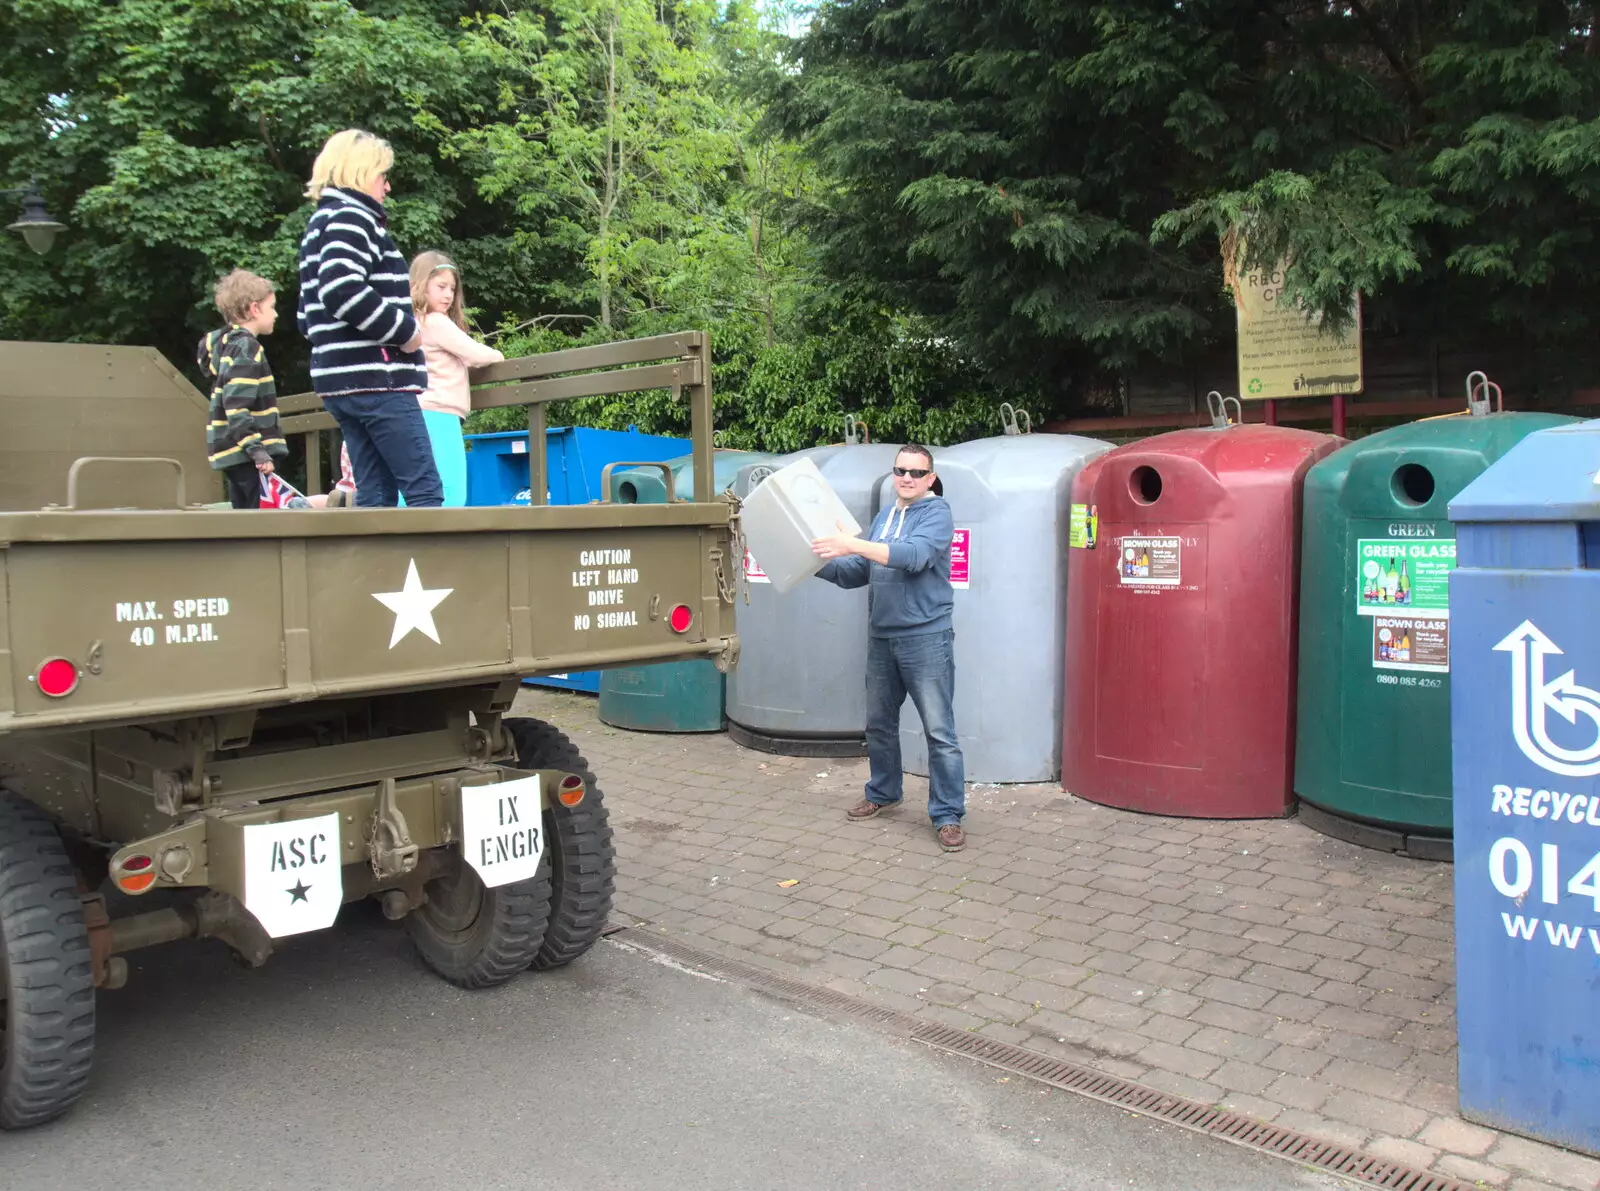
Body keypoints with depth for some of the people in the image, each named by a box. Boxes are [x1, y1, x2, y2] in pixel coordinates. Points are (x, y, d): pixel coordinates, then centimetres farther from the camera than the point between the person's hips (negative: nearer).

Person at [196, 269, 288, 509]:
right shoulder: (246, 348, -12)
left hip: (234, 454, 10)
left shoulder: (227, 344, 18)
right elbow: (237, 406, -21)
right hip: (249, 455, -10)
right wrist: (257, 450, -24)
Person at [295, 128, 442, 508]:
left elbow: (308, 317, 22)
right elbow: (343, 291, -22)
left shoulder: (320, 224, 24)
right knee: (424, 489, -11)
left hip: (340, 380, 10)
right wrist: (404, 330, -13)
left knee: (375, 494, 8)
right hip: (376, 378, -10)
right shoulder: (352, 217, -6)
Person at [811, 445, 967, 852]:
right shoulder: (884, 517, 15)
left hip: (925, 638, -7)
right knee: (879, 723, 18)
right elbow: (858, 572, 18)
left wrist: (854, 545, -32)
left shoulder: (936, 513, -7)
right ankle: (883, 792, 36)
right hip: (881, 638, 7)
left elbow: (915, 555, -26)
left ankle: (948, 815, 3)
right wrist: (820, 565, 1)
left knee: (940, 731, -4)